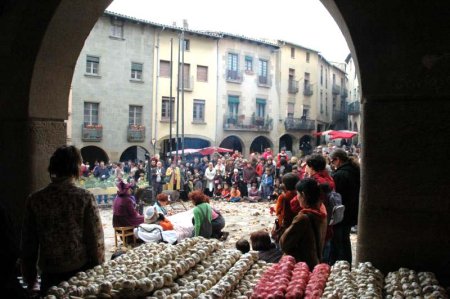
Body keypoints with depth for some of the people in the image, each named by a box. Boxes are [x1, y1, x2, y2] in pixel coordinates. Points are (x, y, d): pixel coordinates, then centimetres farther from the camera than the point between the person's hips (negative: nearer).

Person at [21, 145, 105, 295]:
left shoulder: (34, 200, -5)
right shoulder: (85, 198, -12)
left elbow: (28, 243, 2)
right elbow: (96, 240, -10)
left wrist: (29, 277, 13)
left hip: (50, 276, 2)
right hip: (81, 271, -1)